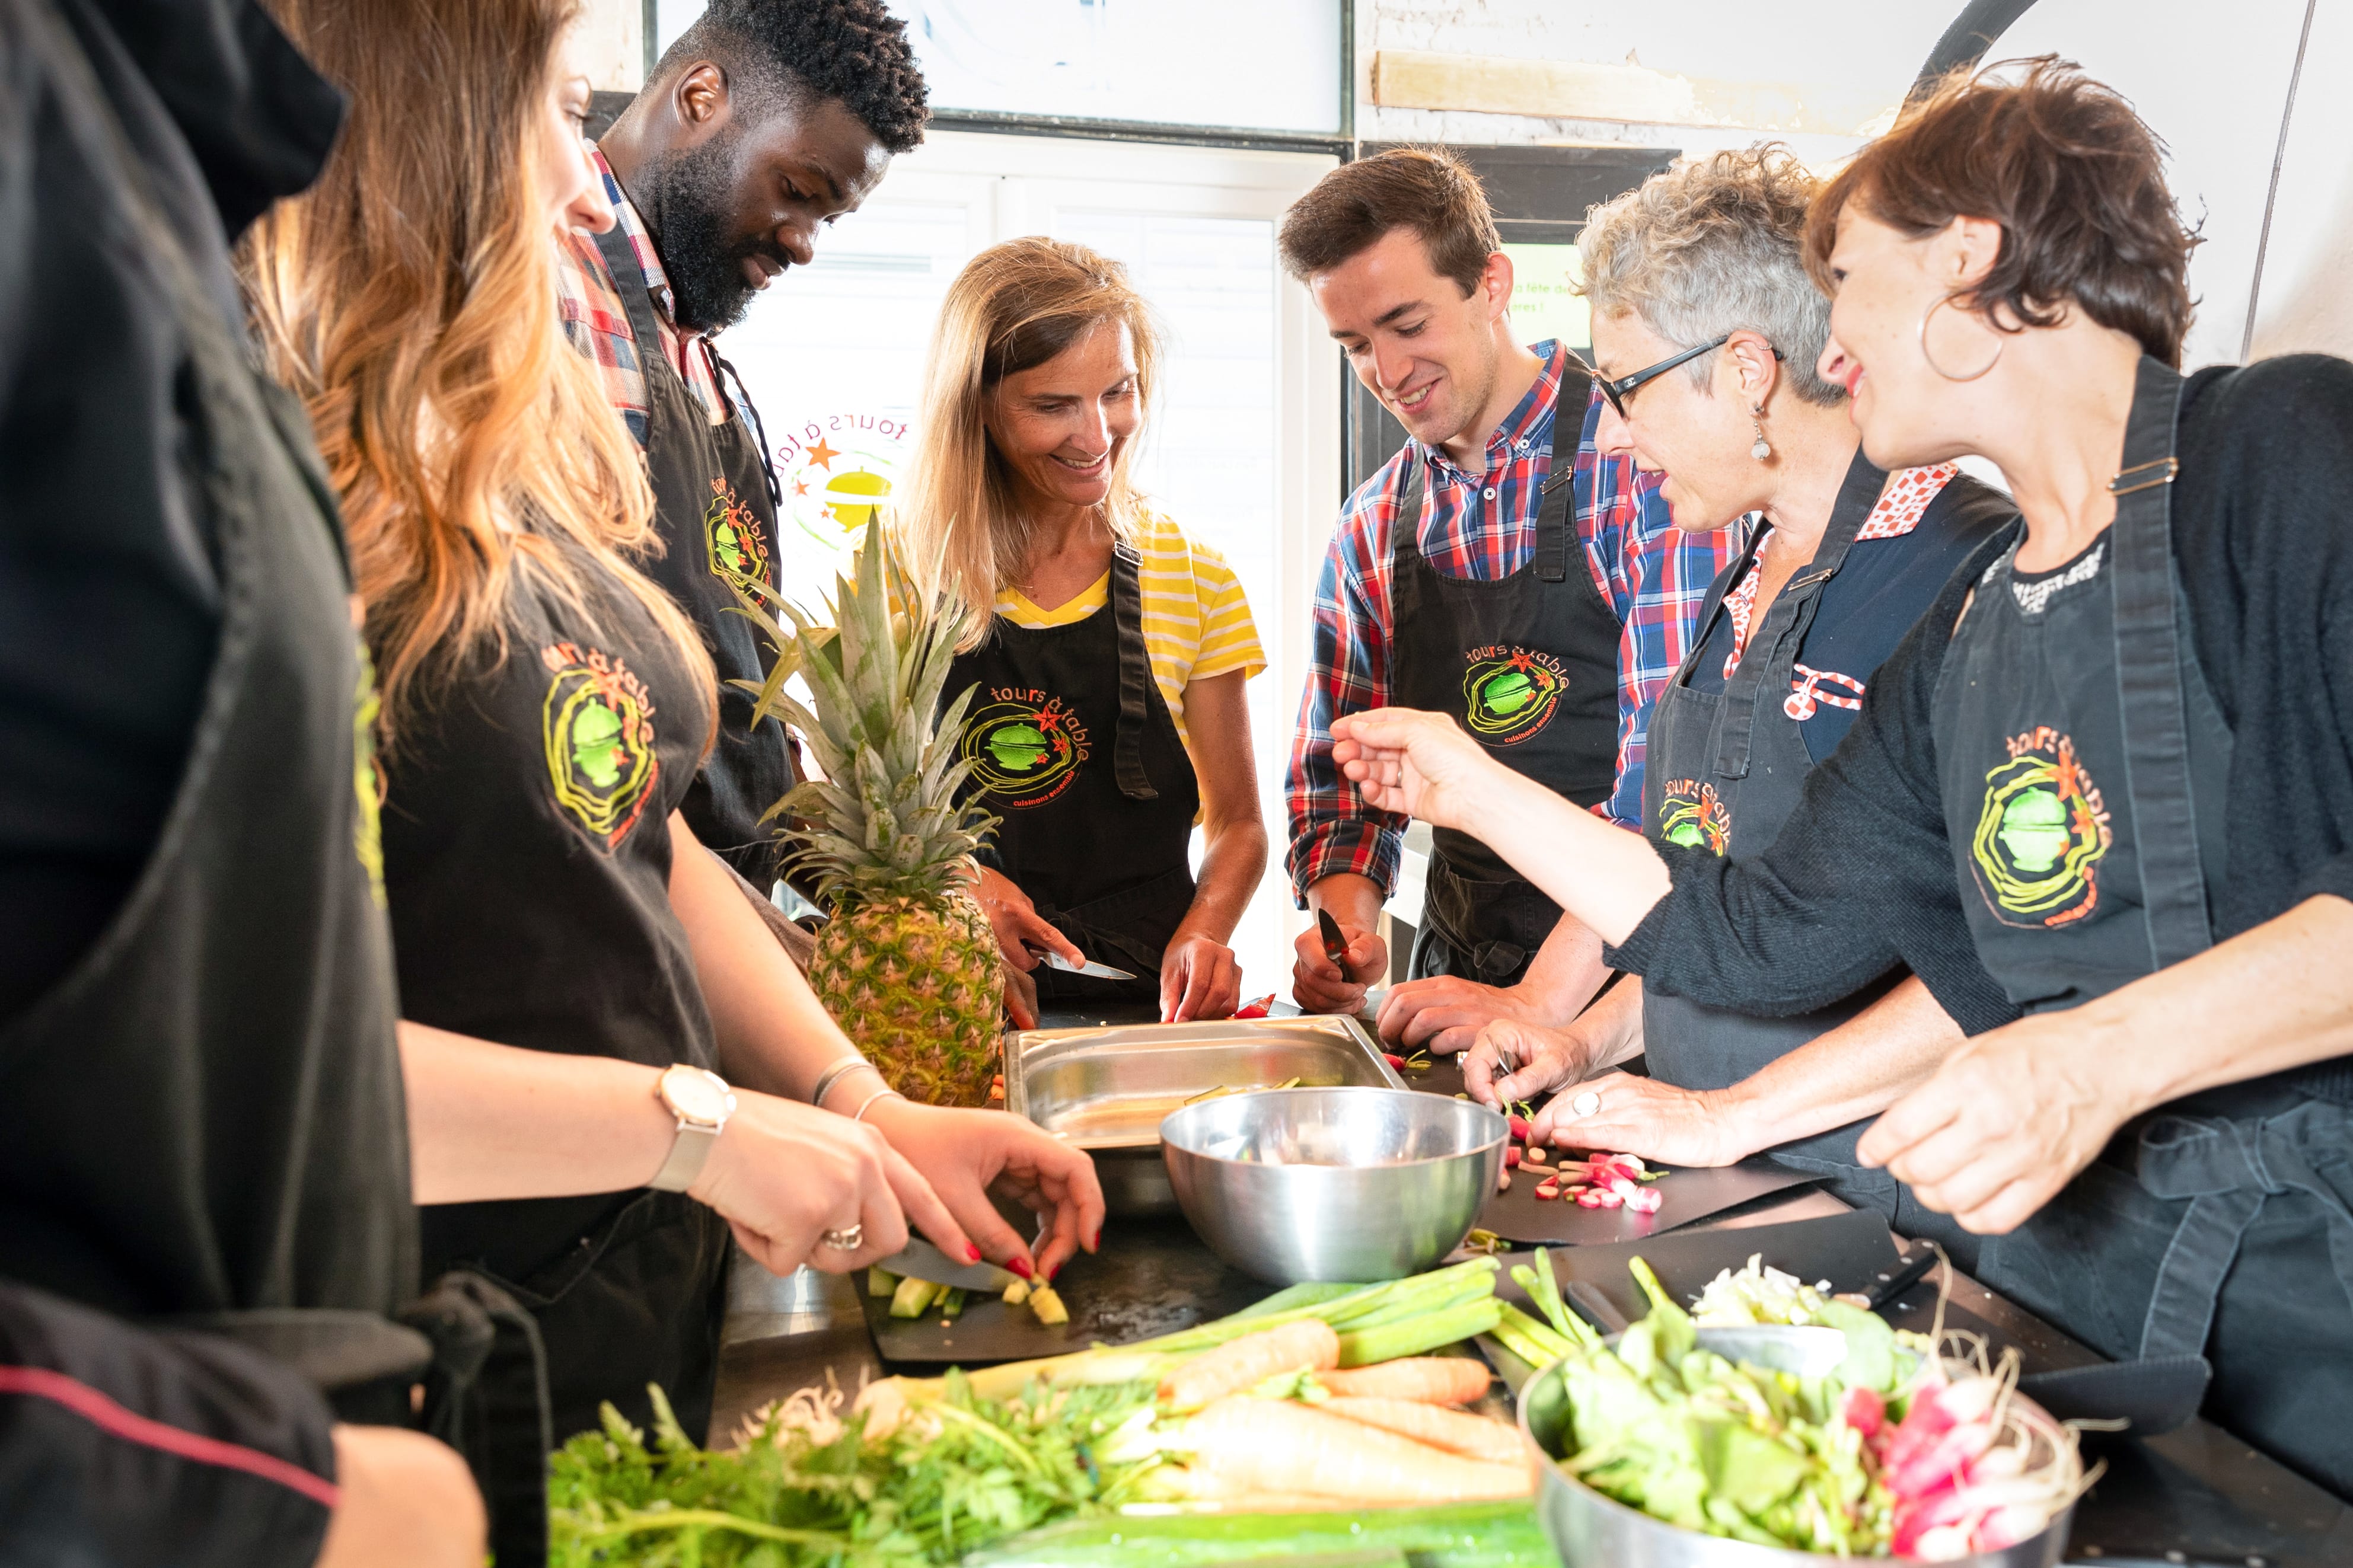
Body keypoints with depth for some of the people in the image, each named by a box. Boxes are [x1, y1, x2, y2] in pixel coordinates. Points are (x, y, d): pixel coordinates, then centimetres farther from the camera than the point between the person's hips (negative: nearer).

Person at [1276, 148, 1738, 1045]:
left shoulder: (1642, 461, -9)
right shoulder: (1373, 531, 9)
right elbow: (1339, 768, 17)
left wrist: (1543, 998, -20)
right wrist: (1346, 919, -2)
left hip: (1628, 982, -4)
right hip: (1459, 982, 4)